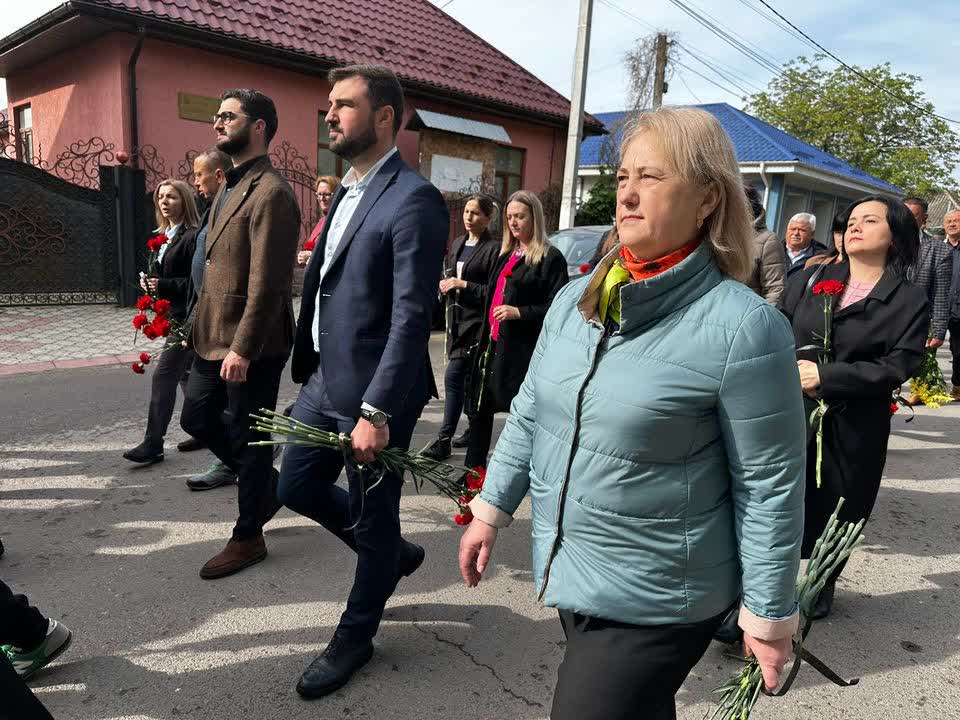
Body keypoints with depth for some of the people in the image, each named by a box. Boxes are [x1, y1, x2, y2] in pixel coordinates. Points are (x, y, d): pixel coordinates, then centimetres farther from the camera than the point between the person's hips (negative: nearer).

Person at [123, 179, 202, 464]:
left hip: (186, 317, -10)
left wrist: (164, 285, -21)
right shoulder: (162, 236, 14)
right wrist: (150, 282, 4)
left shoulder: (193, 237, -14)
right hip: (171, 315, 10)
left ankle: (153, 444, 0)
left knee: (164, 374, -8)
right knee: (186, 373, 15)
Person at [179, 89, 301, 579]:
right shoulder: (230, 187, 15)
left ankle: (248, 538, 20)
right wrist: (202, 326, 16)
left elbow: (267, 283, -22)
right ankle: (267, 484, 35)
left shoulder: (270, 193, -17)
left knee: (247, 439, 3)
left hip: (251, 345, -10)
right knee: (197, 417, 18)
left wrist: (243, 349, -23)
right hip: (216, 336, 10)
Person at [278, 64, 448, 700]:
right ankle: (395, 555, 41)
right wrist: (308, 364, 14)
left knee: (371, 518, 9)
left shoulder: (414, 201, -17)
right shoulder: (349, 189, 12)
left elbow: (412, 318, -21)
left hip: (372, 391, -9)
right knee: (298, 488, 19)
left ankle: (355, 636, 33)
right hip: (325, 378, 9)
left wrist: (377, 411, -22)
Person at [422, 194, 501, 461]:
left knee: (453, 376, -11)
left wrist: (465, 285, -18)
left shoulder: (493, 248, -10)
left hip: (476, 321, -7)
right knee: (467, 378, 15)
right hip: (456, 318, 8)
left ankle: (444, 440, -5)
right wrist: (444, 284, 3)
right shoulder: (457, 244, 13)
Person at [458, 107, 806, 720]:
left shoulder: (744, 326, -19)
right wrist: (492, 508, 11)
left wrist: (769, 615, -8)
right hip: (567, 572, 6)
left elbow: (770, 484, -14)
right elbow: (530, 415, 8)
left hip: (656, 599, -6)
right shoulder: (576, 299, -1)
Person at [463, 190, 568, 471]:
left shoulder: (551, 258, -7)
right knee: (481, 407, 11)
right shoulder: (506, 253, 18)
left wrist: (520, 312, -20)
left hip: (521, 348, -8)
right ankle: (473, 467, 22)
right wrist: (485, 336, 17)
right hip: (494, 342, 8)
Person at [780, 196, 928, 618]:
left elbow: (899, 365, -11)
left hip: (854, 428, -1)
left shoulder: (910, 301, -1)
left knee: (836, 511, 12)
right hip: (790, 416, 2)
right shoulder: (813, 278, 8)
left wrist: (825, 376, -19)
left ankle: (821, 588, 36)